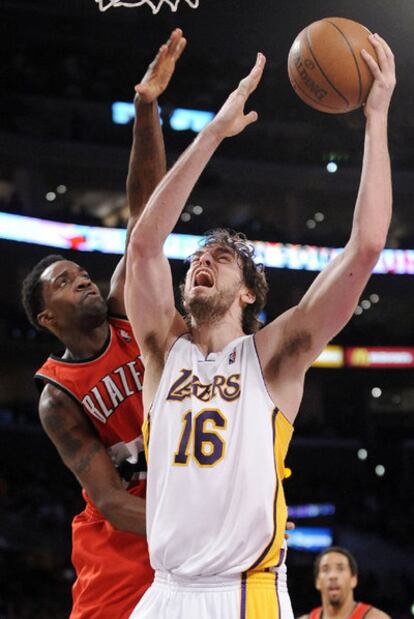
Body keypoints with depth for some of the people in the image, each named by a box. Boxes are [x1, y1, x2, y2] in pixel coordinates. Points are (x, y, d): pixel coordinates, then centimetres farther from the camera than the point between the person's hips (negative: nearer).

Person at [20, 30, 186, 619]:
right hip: (120, 547, -3)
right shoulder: (58, 398, -8)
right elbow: (111, 500, -14)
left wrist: (146, 108, -19)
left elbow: (145, 213, -9)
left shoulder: (128, 313, -1)